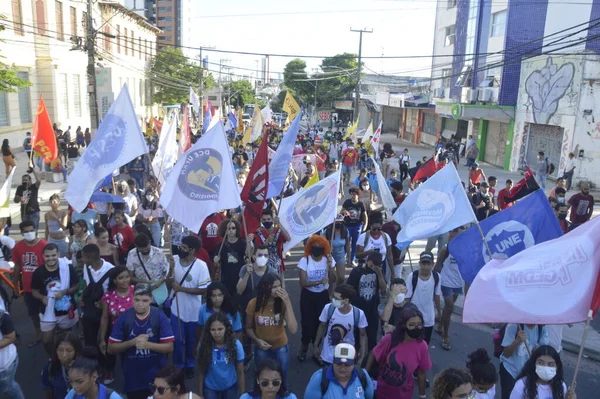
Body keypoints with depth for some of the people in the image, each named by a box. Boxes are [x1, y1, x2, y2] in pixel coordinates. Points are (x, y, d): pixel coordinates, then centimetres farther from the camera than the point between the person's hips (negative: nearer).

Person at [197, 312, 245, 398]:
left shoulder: (236, 345, -18)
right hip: (210, 388, -1)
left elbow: (240, 372, -9)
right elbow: (201, 372, -9)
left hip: (230, 387, 1)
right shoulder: (204, 345, -19)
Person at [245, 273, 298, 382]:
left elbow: (293, 329, -29)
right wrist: (257, 340, -21)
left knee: (281, 379, 18)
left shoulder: (282, 303, -17)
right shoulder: (253, 304, -17)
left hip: (281, 348, 0)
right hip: (261, 349, 0)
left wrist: (288, 302, -33)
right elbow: (249, 328, -2)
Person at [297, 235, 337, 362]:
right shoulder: (304, 261, -17)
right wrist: (319, 282, -30)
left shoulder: (328, 259, -8)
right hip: (308, 296, -2)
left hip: (323, 295, 2)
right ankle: (304, 347, 30)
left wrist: (330, 266, -24)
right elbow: (303, 283, -18)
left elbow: (333, 279, -9)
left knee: (321, 322, 10)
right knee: (307, 323, 2)